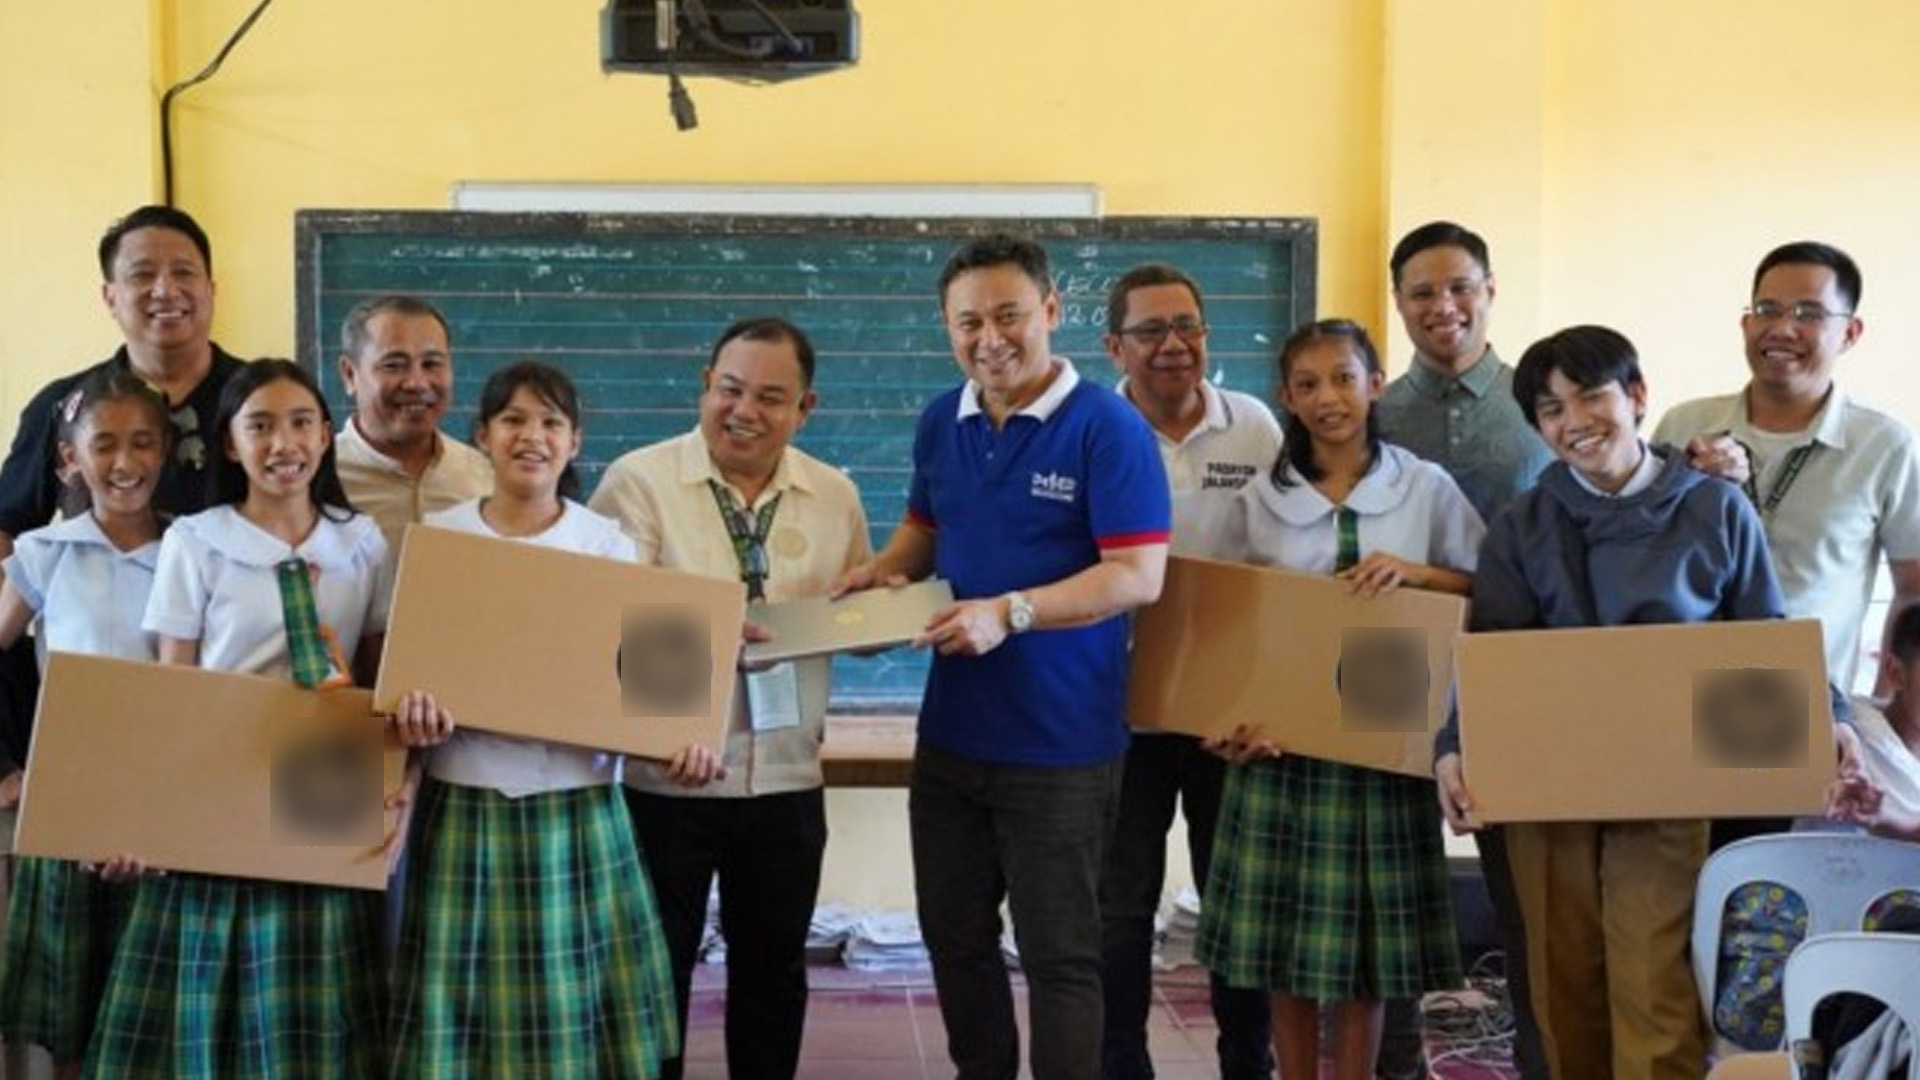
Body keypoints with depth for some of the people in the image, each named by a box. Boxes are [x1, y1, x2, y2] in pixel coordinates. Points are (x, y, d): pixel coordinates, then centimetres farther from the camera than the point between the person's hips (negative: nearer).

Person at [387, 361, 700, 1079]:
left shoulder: (607, 544, 4)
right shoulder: (436, 538, 4)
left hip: (576, 803, 0)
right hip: (466, 801, 0)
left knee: (576, 1011, 3)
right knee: (467, 1014, 3)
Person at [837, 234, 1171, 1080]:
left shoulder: (1109, 428, -15)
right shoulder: (941, 422, 5)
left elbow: (1138, 575, -21)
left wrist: (1010, 613, -30)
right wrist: (885, 569, -2)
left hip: (1061, 747, -7)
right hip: (949, 733, 7)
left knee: (1059, 954, 5)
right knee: (953, 936, 19)